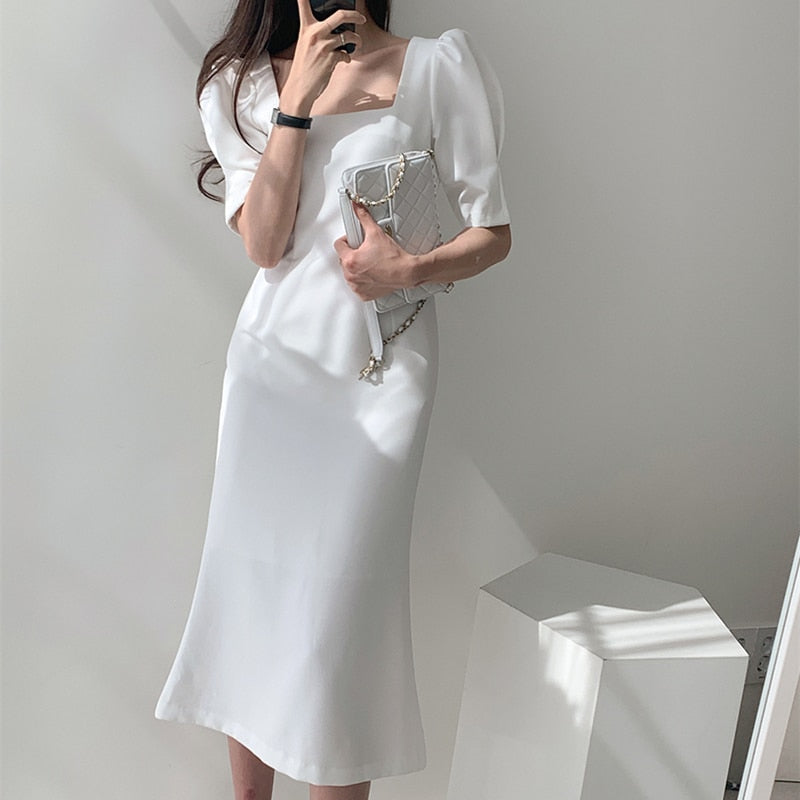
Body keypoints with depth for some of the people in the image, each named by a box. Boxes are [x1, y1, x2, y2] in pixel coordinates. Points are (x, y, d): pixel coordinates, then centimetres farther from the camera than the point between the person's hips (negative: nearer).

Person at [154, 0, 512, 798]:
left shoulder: (436, 68, 2)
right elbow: (264, 244, -4)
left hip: (382, 370, -2)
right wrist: (298, 98, -10)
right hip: (274, 353, 3)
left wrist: (409, 269, -17)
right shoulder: (246, 81, 10)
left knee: (337, 602, -4)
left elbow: (493, 234, 1)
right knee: (248, 581, 7)